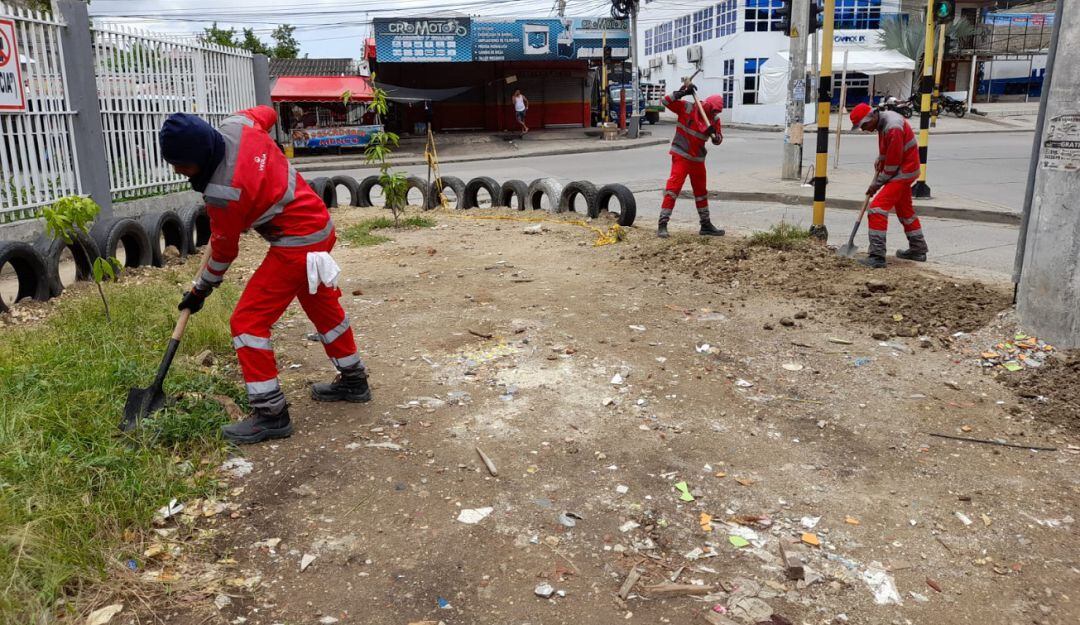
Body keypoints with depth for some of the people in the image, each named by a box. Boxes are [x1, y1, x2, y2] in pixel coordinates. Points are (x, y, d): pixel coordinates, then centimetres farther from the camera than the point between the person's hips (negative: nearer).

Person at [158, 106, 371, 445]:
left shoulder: (223, 194, -26)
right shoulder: (235, 124, -6)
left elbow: (224, 250, -10)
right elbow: (267, 112, 18)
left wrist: (201, 290, 7)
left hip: (297, 244, -10)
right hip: (321, 225, 10)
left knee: (247, 321, -5)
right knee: (323, 306, 25)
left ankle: (270, 414, -1)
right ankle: (353, 380, 41)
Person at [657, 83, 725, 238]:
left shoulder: (714, 118, 2)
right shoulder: (686, 107, -10)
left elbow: (718, 140, 5)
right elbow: (666, 101, -15)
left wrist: (714, 134, -18)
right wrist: (683, 92, -24)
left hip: (698, 159, 6)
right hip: (681, 155, -6)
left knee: (701, 191, 15)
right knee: (673, 186, -16)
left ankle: (706, 225, 27)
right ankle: (663, 224, -14)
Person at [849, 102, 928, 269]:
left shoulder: (893, 128, -27)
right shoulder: (883, 118, 3)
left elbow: (892, 164, -23)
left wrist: (877, 184, -14)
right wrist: (880, 159, 6)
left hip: (903, 172, -10)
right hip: (905, 169, 10)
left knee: (877, 207, -17)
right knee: (905, 209, 22)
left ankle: (877, 256, -20)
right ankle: (918, 249, 37)